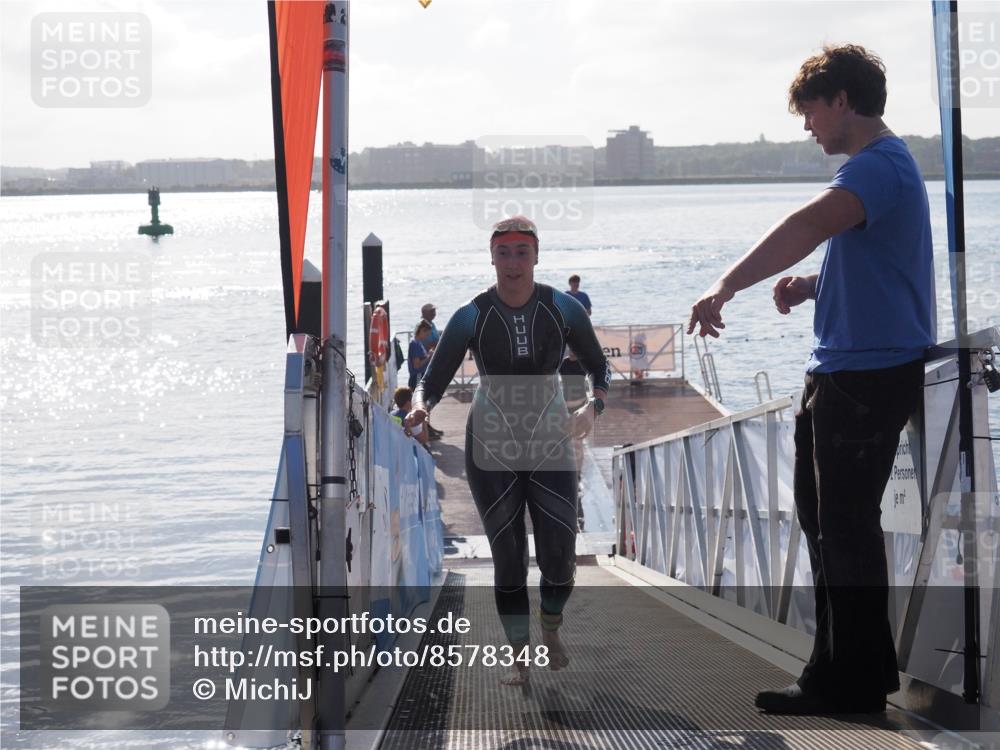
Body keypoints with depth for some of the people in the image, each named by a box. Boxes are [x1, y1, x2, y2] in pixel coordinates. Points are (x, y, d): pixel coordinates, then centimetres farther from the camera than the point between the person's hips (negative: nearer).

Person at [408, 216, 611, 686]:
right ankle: (520, 658, 17)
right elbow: (433, 381, -9)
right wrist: (420, 405, -32)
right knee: (507, 561, 1)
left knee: (560, 559, -4)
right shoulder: (472, 317, -9)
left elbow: (600, 369, 4)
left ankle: (550, 630, 27)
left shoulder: (563, 310, -7)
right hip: (491, 451, -1)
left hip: (551, 447, 1)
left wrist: (592, 408, -16)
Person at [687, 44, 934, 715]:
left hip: (868, 374, -11)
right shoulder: (885, 163, 18)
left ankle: (851, 682, 6)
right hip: (846, 368, 11)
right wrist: (815, 284, 10)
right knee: (826, 512, 16)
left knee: (845, 525, -3)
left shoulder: (877, 165, -17)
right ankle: (860, 665, 25)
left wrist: (725, 288, -42)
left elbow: (810, 226, -36)